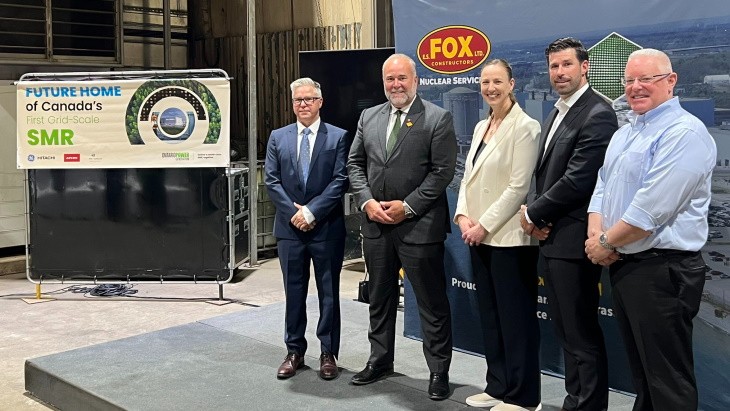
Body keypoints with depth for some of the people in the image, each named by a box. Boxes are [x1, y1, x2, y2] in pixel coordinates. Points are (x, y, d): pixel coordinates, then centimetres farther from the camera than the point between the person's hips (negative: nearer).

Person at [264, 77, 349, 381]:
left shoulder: (337, 137, 0)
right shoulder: (278, 138, 8)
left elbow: (340, 181, -8)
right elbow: (271, 180, 2)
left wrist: (311, 211, -14)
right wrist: (294, 212, -10)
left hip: (327, 228, -2)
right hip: (290, 227, 2)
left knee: (329, 293, 6)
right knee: (294, 292, 10)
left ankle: (329, 354, 17)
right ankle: (294, 351, 21)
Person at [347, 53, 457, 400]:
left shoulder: (438, 119, -5)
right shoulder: (368, 117, 10)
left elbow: (442, 171, -11)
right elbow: (355, 164, 11)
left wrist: (407, 206, -15)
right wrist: (367, 202, -4)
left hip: (420, 224, -5)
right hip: (375, 223, 5)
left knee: (431, 302, 3)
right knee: (379, 297, 16)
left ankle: (439, 371, 15)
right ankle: (379, 361, 31)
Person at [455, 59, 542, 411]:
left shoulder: (524, 127, -10)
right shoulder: (481, 127, 14)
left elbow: (518, 187, -15)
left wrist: (485, 225, -15)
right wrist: (463, 216, -1)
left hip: (509, 237, -8)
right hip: (479, 236, 8)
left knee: (515, 317, 1)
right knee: (489, 315, 14)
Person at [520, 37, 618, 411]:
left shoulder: (597, 115, -14)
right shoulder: (556, 114, 16)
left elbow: (577, 181, -21)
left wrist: (534, 214, -10)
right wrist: (534, 214, -1)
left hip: (572, 241, -10)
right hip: (550, 239, 10)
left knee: (582, 333, 0)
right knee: (564, 329, 17)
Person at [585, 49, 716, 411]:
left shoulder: (684, 132, -15)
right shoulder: (624, 133, 15)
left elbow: (652, 207, -22)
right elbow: (602, 188, 14)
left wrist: (607, 243, -12)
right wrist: (596, 237, -3)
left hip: (662, 269, -9)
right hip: (622, 266, 9)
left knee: (667, 380, 0)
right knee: (640, 371, 19)